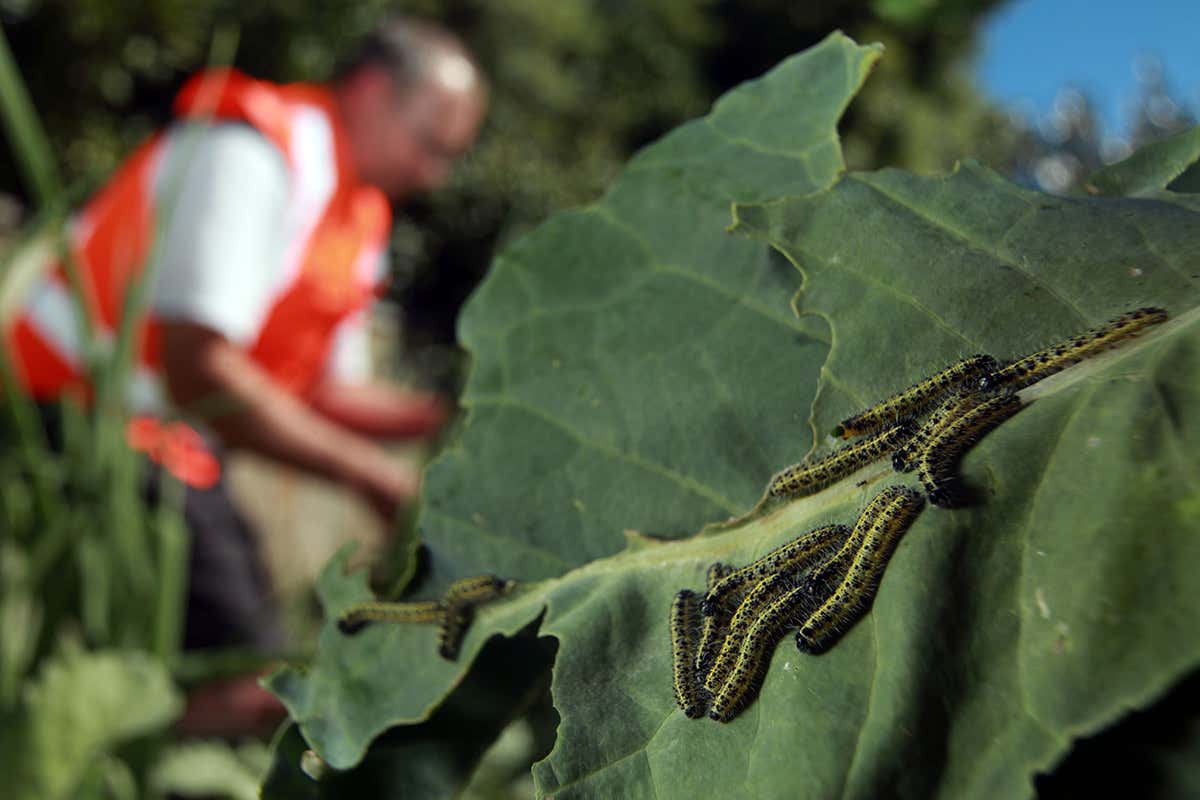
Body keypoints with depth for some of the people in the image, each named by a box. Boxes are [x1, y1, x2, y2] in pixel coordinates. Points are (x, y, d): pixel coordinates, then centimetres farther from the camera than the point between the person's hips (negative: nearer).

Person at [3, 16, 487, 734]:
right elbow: (197, 371, -25)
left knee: (262, 687, 5)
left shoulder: (361, 211, 14)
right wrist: (371, 473, -19)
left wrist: (445, 416, -1)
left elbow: (321, 388, 15)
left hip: (178, 450, 9)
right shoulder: (254, 152, -15)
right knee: (250, 696, -14)